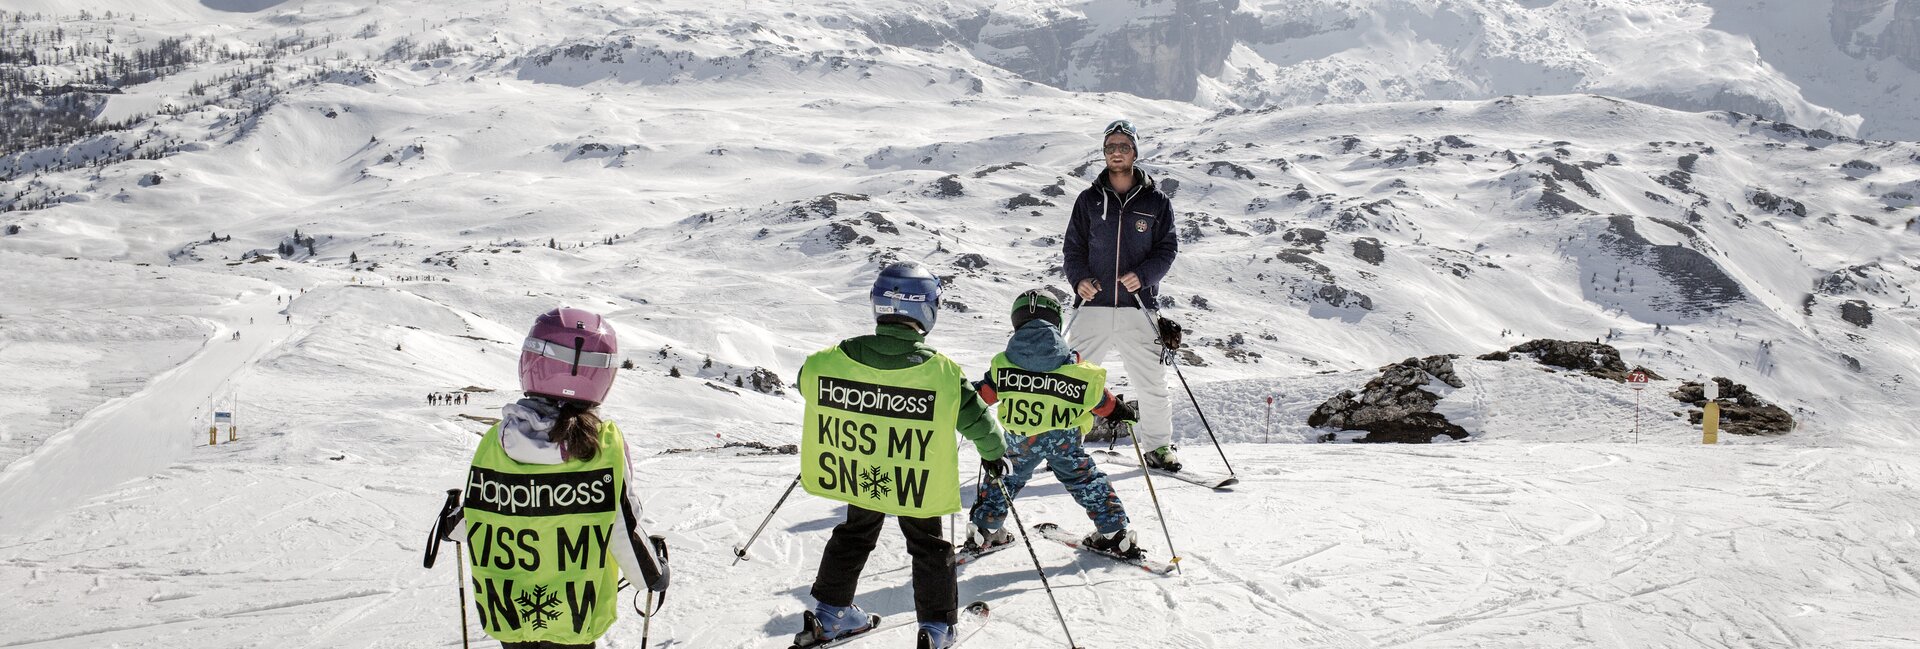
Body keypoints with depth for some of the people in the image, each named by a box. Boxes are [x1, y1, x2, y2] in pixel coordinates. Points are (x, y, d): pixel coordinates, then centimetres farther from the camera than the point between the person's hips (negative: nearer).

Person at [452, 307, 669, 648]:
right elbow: (624, 533, -10)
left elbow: (475, 527, 3)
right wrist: (654, 572, 9)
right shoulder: (607, 447, -18)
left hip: (506, 614, 3)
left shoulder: (494, 441, -9)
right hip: (573, 618, -3)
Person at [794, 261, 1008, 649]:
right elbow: (976, 418, -13)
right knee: (928, 546, 18)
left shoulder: (832, 359, -17)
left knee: (854, 535, 26)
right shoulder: (942, 373, -23)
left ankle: (829, 613, 34)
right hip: (920, 485, -3)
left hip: (859, 476, 3)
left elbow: (808, 383, 4)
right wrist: (994, 452, 8)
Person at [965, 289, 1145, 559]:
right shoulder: (1075, 367, -5)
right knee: (1086, 480, 14)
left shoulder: (1003, 364, -3)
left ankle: (983, 530, 22)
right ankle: (1114, 532, 13)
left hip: (1019, 440, 1)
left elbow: (983, 394, 4)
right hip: (1064, 440, -1)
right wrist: (1120, 411, 22)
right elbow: (1100, 399, 3)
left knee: (1005, 477, 22)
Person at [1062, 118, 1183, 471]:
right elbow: (1073, 246, 10)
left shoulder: (1156, 202, 6)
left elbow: (1168, 247, 5)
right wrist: (1079, 278, -8)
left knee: (1152, 382, 2)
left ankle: (1158, 446, 17)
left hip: (1138, 305, 0)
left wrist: (1143, 275, -12)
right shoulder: (1089, 200, 8)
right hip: (1093, 304, 0)